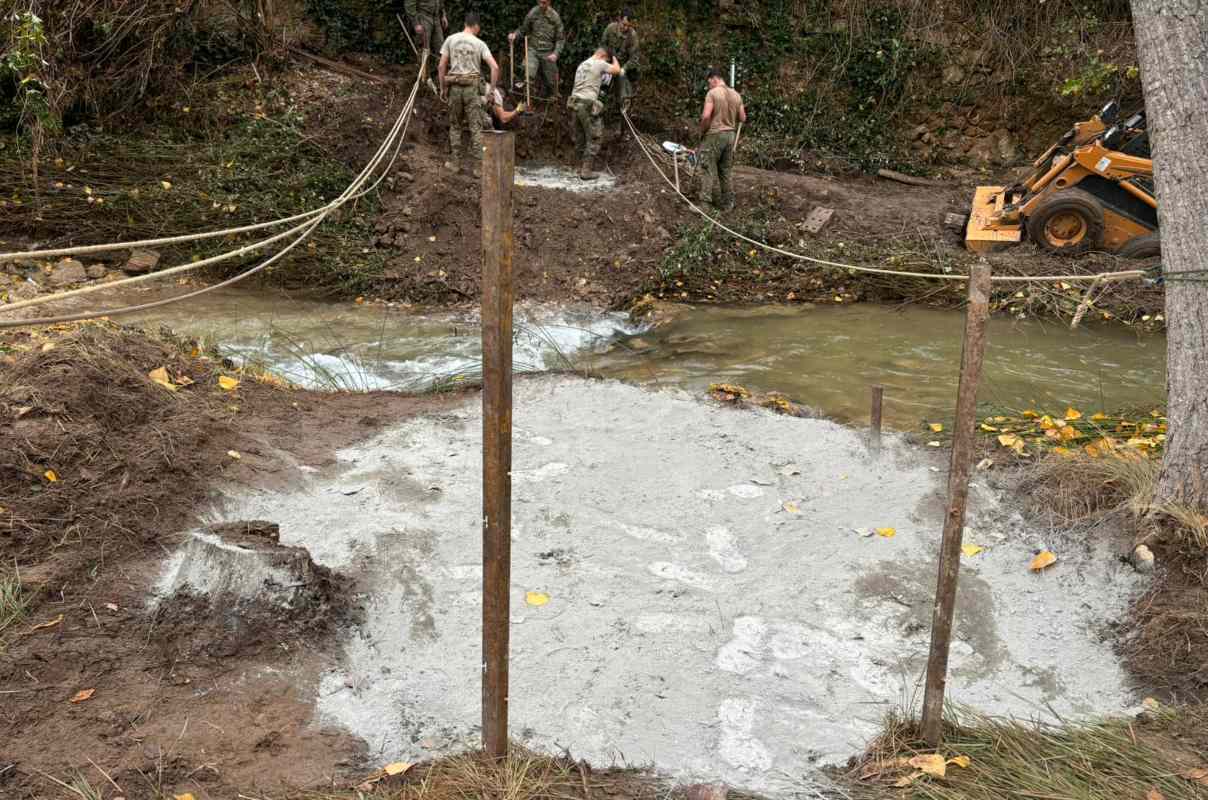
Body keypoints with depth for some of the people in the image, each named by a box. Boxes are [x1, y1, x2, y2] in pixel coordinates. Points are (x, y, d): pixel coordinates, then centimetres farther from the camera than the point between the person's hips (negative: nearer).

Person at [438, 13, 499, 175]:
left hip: (455, 86, 2)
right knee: (476, 127, 2)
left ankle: (455, 162, 13)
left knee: (455, 125, 14)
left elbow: (441, 66, 1)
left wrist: (442, 87, 11)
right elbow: (495, 67, -8)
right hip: (473, 87, -1)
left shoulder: (451, 39, 3)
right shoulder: (479, 44, 0)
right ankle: (477, 166, -1)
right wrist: (492, 87, 3)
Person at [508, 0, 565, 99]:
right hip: (533, 50, 0)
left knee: (551, 81, 6)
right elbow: (524, 29, 12)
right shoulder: (532, 13, 0)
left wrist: (556, 53, -15)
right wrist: (515, 34, -10)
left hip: (548, 53, 0)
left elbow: (561, 38, 1)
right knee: (528, 75, -24)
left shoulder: (555, 16, -2)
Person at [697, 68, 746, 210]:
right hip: (730, 135, 6)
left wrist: (702, 131, -4)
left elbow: (706, 116, -19)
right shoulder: (736, 95, 8)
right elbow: (742, 118, 11)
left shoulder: (712, 93, -10)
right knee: (725, 171, 14)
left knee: (708, 170, -4)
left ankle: (704, 203, -9)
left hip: (714, 135, -6)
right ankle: (728, 203, 16)